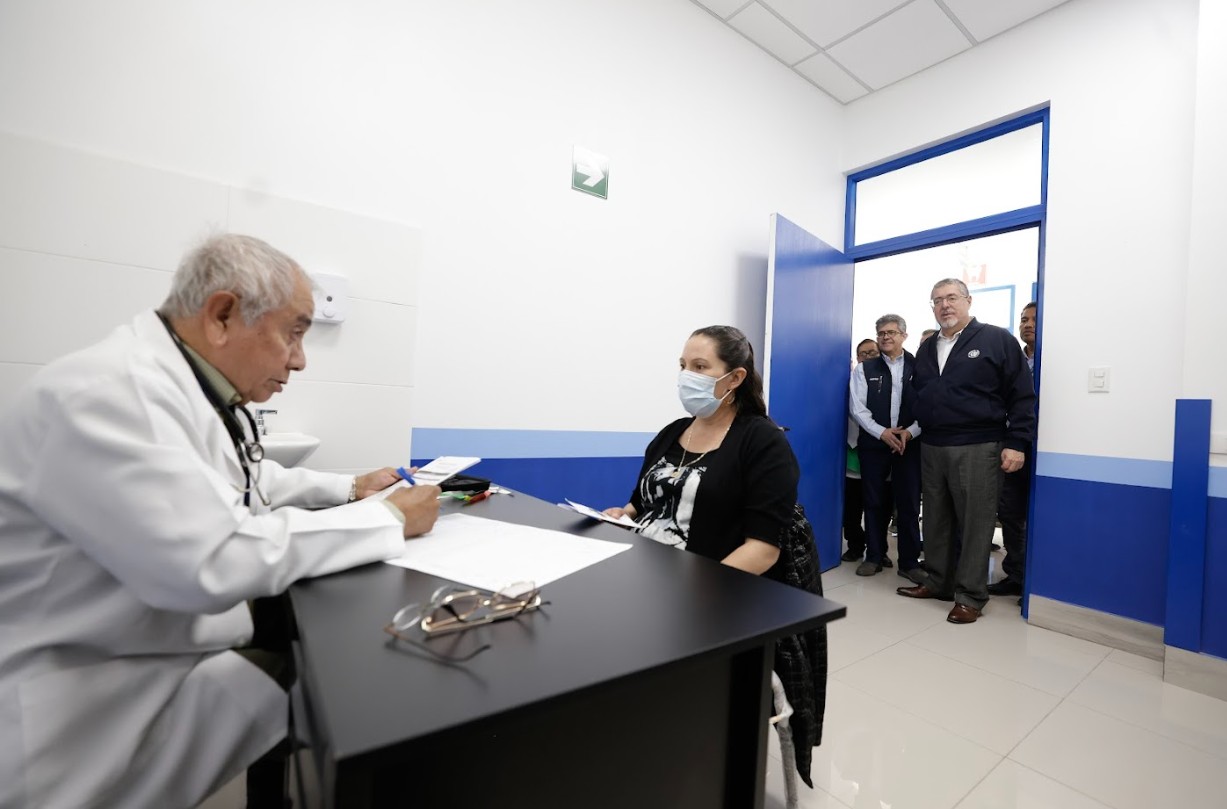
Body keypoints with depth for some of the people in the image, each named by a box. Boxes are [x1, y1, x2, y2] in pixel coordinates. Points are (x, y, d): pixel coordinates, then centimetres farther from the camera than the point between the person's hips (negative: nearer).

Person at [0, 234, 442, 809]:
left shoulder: (198, 389, 2)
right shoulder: (105, 393, -26)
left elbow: (247, 482, 20)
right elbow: (212, 563, -35)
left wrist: (349, 488, 8)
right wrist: (388, 518, -25)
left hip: (182, 641, 8)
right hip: (98, 701, -8)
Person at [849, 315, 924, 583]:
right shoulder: (865, 368, 5)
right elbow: (858, 407, -2)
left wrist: (909, 432, -14)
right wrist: (882, 432, -12)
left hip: (909, 445, 0)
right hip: (873, 444, 0)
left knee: (909, 504, 3)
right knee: (875, 502, 7)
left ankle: (909, 562, 15)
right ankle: (874, 557, 19)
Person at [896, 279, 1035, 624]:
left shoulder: (998, 340, -2)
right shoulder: (926, 349, 15)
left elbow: (1022, 396, -5)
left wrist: (1016, 443, -11)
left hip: (977, 448, -5)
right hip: (931, 448, 6)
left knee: (976, 523, 1)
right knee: (935, 519, 13)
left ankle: (970, 596, 13)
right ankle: (939, 582, 27)